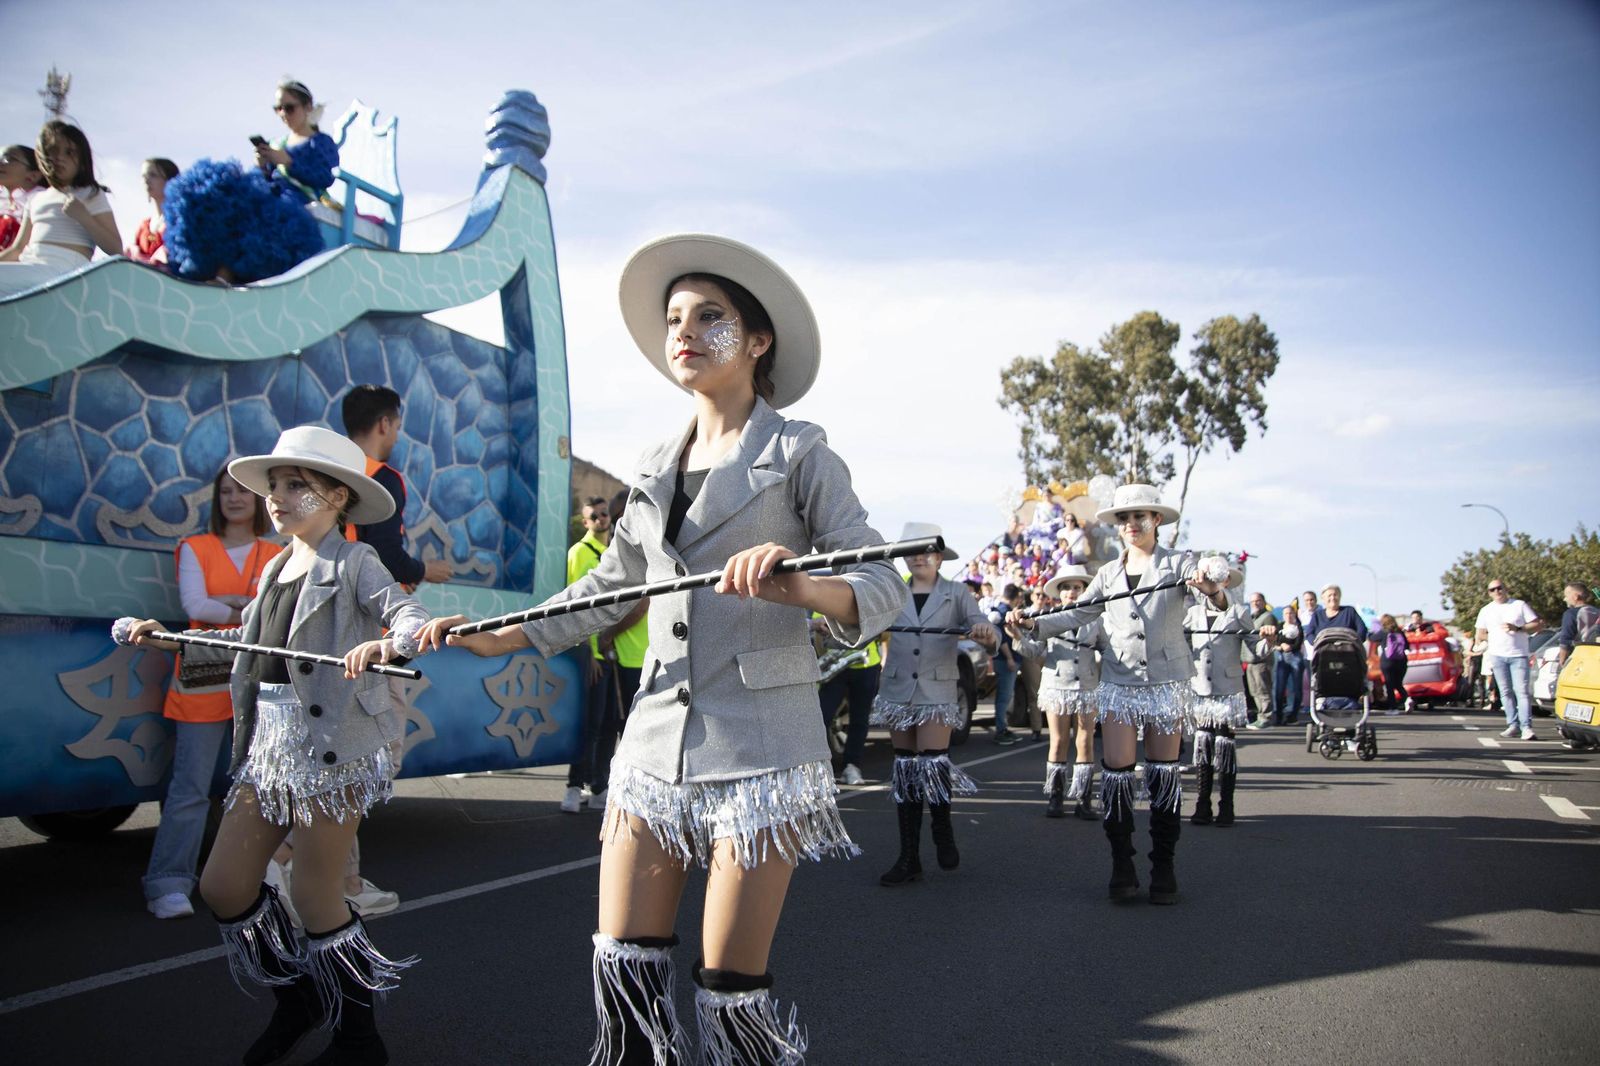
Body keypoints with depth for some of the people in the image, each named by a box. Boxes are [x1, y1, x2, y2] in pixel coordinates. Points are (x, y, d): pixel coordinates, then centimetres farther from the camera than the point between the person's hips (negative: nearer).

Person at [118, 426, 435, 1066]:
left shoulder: (352, 563, -7)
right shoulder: (275, 569, 15)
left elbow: (412, 618, -20)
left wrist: (392, 642, -41)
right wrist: (172, 642, 24)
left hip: (333, 745, -8)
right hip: (269, 742, 8)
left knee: (315, 900, -1)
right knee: (222, 887, 9)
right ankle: (295, 999, 32)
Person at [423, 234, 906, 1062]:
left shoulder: (797, 452, -2)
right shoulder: (656, 468, 14)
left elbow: (882, 588, -10)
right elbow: (610, 586, 22)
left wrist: (797, 585, -30)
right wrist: (498, 638, 11)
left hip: (759, 743, -5)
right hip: (658, 738, 5)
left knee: (730, 988, -1)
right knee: (624, 968, 5)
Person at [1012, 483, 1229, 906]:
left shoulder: (1178, 564, -2)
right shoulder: (1108, 573, 10)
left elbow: (1214, 586, -20)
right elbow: (1078, 614, 7)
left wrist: (1213, 590, -43)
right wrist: (1035, 624, -7)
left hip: (1167, 681, -2)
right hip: (1119, 682, 3)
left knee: (1164, 773, 4)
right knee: (1116, 772, -2)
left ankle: (1163, 867, 14)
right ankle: (1122, 866, 8)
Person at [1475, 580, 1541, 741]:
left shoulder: (1520, 605, 5)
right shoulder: (1486, 610, 12)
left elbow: (1537, 625, 2)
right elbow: (1480, 634, 14)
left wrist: (1517, 628, -12)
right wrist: (1497, 638, 0)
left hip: (1518, 655, -3)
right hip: (1497, 655, 3)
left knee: (1521, 691, -11)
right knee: (1506, 692, 5)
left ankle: (1526, 727, -16)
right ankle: (1513, 725, 10)